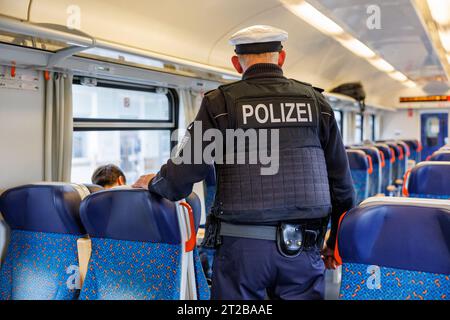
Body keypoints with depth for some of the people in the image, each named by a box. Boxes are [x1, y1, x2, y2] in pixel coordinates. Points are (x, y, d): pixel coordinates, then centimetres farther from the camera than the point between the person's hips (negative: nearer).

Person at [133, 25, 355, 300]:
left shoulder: (220, 102, -3)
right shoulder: (315, 101, 6)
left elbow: (184, 173, -4)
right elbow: (341, 181, 9)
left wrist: (153, 183, 19)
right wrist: (338, 243, 20)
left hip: (242, 245, -2)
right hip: (303, 247, 3)